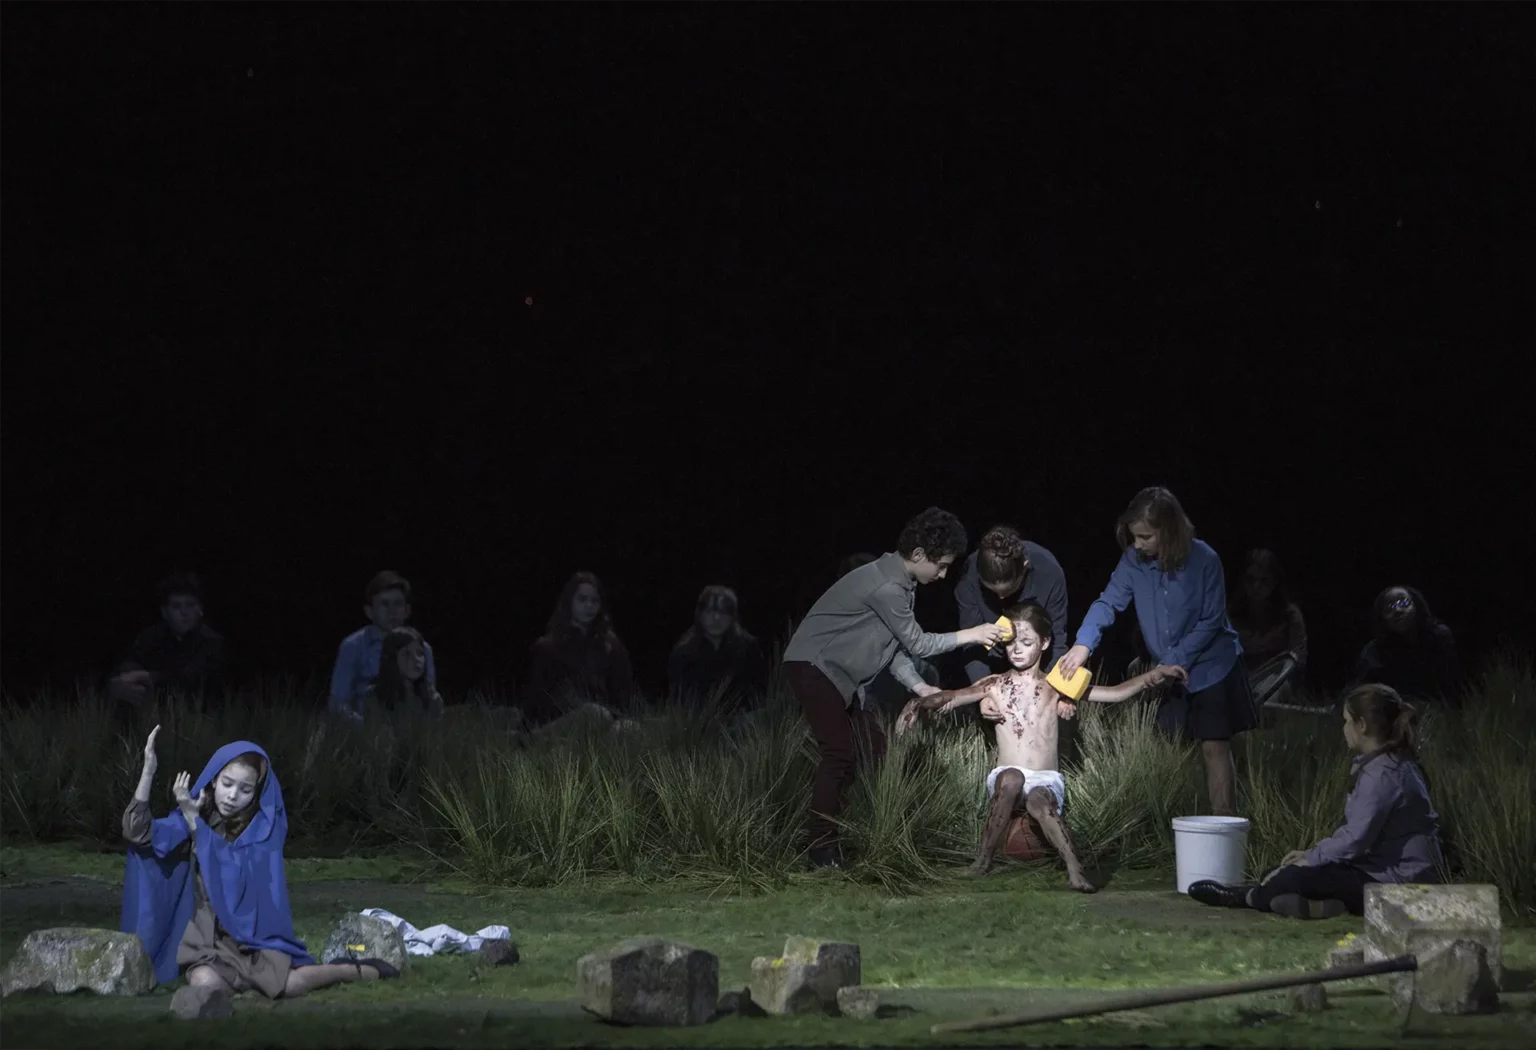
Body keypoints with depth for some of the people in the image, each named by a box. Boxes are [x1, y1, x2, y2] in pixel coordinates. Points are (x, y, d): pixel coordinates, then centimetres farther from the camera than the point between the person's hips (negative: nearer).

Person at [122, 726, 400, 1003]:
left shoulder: (264, 825, -4)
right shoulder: (193, 815, 4)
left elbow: (237, 873, -18)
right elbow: (139, 833, -8)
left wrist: (194, 820, -21)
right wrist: (148, 771, -19)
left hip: (254, 930, -2)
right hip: (206, 931, 2)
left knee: (289, 986, -28)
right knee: (206, 984, -32)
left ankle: (360, 971, -1)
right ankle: (254, 975, 0)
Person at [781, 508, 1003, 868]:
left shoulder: (897, 581, 8)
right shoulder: (886, 587, -24)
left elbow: (895, 644, 8)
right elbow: (917, 643, -14)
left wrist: (918, 686, -4)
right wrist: (970, 635, -8)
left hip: (838, 672, 11)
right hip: (813, 666, -11)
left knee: (873, 747, 8)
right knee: (841, 755, -16)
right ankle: (822, 850, -12)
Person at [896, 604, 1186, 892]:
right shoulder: (995, 685, 11)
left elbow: (1114, 693, 5)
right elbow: (950, 698, 3)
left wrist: (1152, 676, -8)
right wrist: (920, 704, -19)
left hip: (1047, 781, -1)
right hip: (1006, 781, 1)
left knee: (1039, 801, -36)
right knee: (1010, 777, -36)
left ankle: (1074, 869, -43)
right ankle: (984, 858, -24)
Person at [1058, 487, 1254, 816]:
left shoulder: (1203, 560, -20)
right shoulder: (1134, 560, -10)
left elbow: (1211, 621, -16)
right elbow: (1109, 603, -14)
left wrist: (1175, 661, -20)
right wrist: (1083, 643, -31)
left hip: (1212, 666, -4)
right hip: (1167, 670, 4)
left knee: (1215, 748, -2)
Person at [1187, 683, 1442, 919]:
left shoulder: (1382, 774, -20)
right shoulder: (1394, 765, 14)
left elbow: (1356, 839, -22)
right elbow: (1357, 831, 19)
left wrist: (1311, 858, -9)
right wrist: (1311, 854, 13)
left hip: (1397, 882, -11)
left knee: (1292, 878, -14)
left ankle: (1243, 897, 11)